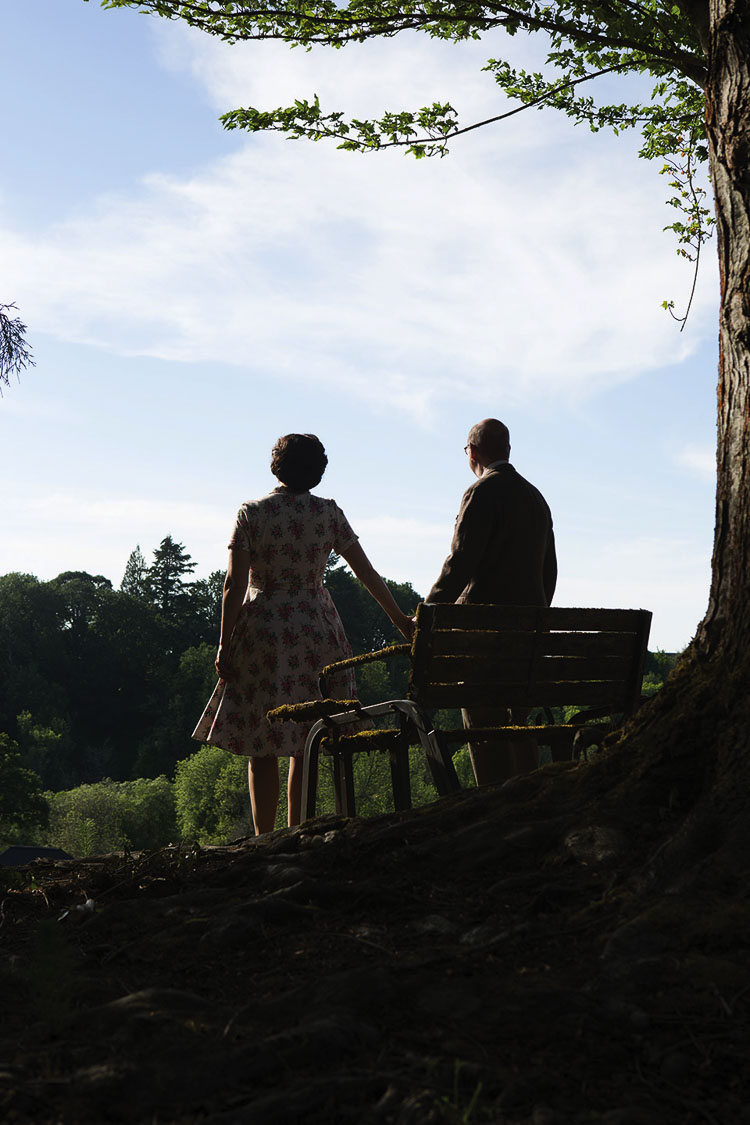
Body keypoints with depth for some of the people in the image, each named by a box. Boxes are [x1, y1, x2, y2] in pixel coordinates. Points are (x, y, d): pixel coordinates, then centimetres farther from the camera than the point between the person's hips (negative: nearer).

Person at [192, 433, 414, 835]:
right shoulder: (329, 513, 2)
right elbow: (366, 573, 4)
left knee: (261, 749, 4)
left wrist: (225, 645, -4)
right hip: (316, 632, 2)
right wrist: (400, 620, 15)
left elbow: (234, 585, -8)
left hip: (261, 631, -2)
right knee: (305, 748, 9)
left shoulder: (252, 513, -3)